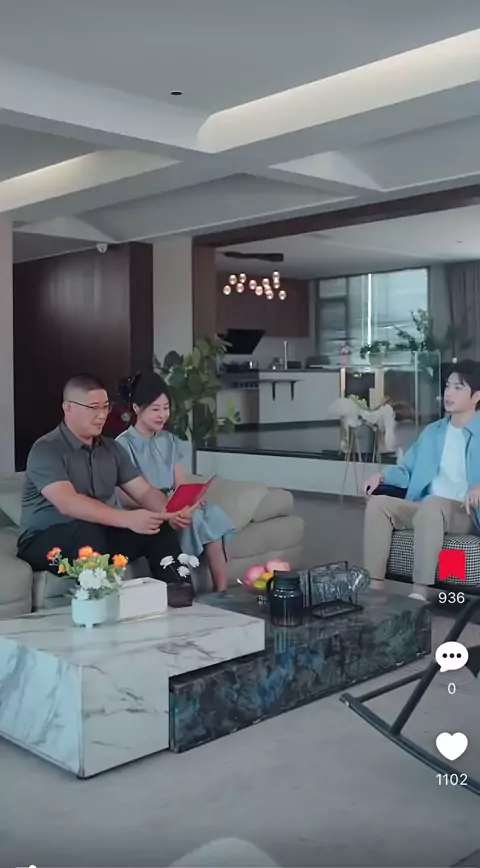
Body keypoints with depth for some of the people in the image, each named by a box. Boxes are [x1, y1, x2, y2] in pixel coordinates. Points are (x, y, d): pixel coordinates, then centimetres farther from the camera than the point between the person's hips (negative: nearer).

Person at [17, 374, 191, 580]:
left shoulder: (111, 448, 8)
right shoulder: (46, 450, -15)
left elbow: (144, 491, 4)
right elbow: (67, 503, -31)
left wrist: (169, 512, -20)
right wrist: (127, 519, -42)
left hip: (101, 536, 6)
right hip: (45, 542, -6)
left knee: (162, 529, -14)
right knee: (89, 531, -38)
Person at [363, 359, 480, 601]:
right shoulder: (432, 431, 22)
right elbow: (407, 470, 22)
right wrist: (382, 476, 2)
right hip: (425, 507, 6)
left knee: (432, 504, -39)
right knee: (378, 503, -20)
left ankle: (420, 592, -44)